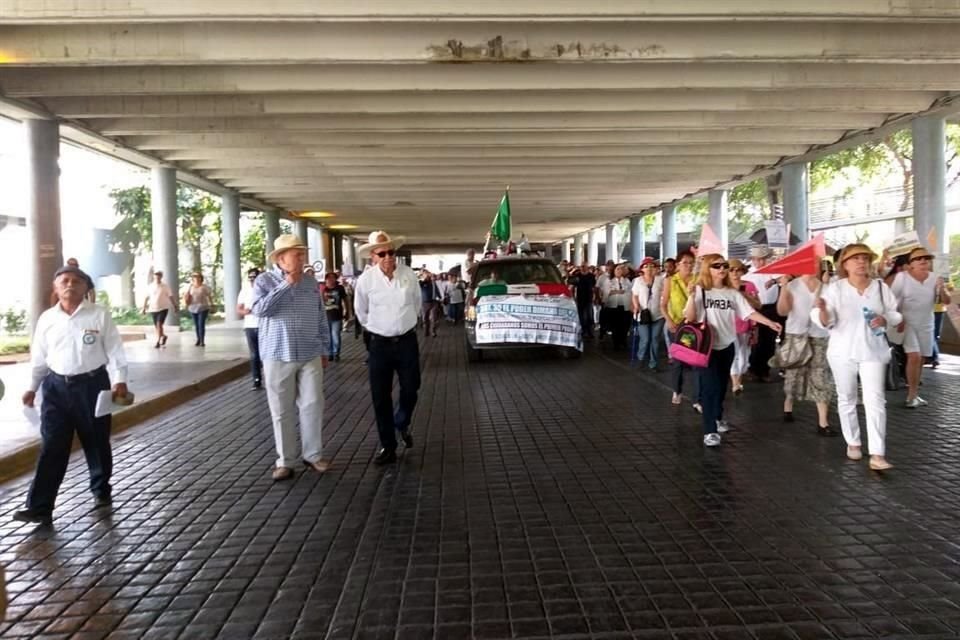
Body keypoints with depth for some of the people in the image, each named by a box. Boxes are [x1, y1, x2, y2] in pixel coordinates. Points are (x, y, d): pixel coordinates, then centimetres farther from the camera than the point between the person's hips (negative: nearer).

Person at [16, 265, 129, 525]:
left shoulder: (100, 315, -4)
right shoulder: (47, 318, 5)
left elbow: (114, 350, -5)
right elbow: (39, 357, 12)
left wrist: (119, 380, -13)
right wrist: (32, 387, 13)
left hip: (92, 384, -2)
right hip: (56, 386, 2)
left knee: (97, 443, 11)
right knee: (51, 447, 0)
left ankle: (101, 490, 31)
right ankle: (40, 507, 1)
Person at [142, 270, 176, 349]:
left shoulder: (165, 286, -4)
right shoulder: (151, 286, 2)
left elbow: (171, 297, 0)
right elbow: (147, 297, 8)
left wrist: (175, 306, 1)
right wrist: (144, 307, 7)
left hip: (163, 308, -3)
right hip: (153, 309, 3)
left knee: (159, 324, -16)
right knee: (156, 326, 10)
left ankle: (158, 342, -11)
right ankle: (163, 336, 36)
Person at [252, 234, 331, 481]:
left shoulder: (311, 282, 8)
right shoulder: (264, 280, -2)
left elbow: (321, 318, 13)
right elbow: (260, 309, -19)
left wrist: (325, 350, 11)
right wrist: (287, 284, -16)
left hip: (310, 356, 3)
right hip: (277, 356, -2)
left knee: (313, 406, 4)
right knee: (282, 411, 4)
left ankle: (313, 454, 19)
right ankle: (285, 460, 15)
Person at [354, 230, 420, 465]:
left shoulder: (409, 275, -4)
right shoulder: (366, 279, -8)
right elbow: (360, 311, 9)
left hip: (407, 341, 1)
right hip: (379, 344, -1)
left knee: (410, 391, 5)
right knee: (380, 398, 2)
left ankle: (402, 425, 37)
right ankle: (388, 447, 14)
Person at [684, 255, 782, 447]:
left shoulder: (732, 293, 4)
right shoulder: (700, 291, -8)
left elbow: (749, 312, -1)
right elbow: (690, 318, -14)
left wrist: (770, 323, -12)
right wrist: (691, 296, -26)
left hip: (727, 345, 5)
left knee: (722, 385, 16)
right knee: (710, 386, -10)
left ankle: (717, 418, 37)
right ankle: (710, 430, -7)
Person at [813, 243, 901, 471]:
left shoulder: (881, 287, 0)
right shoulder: (835, 288, -6)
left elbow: (895, 313, 8)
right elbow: (826, 322, -11)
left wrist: (884, 319, -14)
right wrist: (822, 309, -34)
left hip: (873, 351, 0)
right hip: (843, 351, 0)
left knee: (875, 400, -8)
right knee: (846, 399, 11)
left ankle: (877, 455, -10)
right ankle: (853, 443, 29)